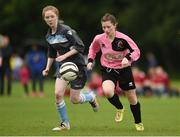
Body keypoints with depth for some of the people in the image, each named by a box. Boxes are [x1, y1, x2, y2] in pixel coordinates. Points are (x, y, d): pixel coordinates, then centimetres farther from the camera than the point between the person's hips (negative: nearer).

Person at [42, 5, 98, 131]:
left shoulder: (66, 30, -17)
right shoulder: (49, 36, 6)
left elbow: (80, 47, -19)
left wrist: (64, 56, -25)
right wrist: (47, 68, 11)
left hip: (77, 65, -6)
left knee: (74, 100, -2)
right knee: (58, 94, -13)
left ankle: (91, 97, 32)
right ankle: (65, 124, 2)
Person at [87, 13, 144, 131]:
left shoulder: (123, 38, -21)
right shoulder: (99, 39, -10)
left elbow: (136, 51, -17)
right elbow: (93, 49, 12)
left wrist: (128, 58, -35)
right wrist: (90, 61, 0)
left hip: (124, 69, -1)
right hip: (108, 70, 1)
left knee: (132, 98, 8)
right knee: (107, 91, -29)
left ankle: (138, 123, 34)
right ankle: (120, 108, 4)